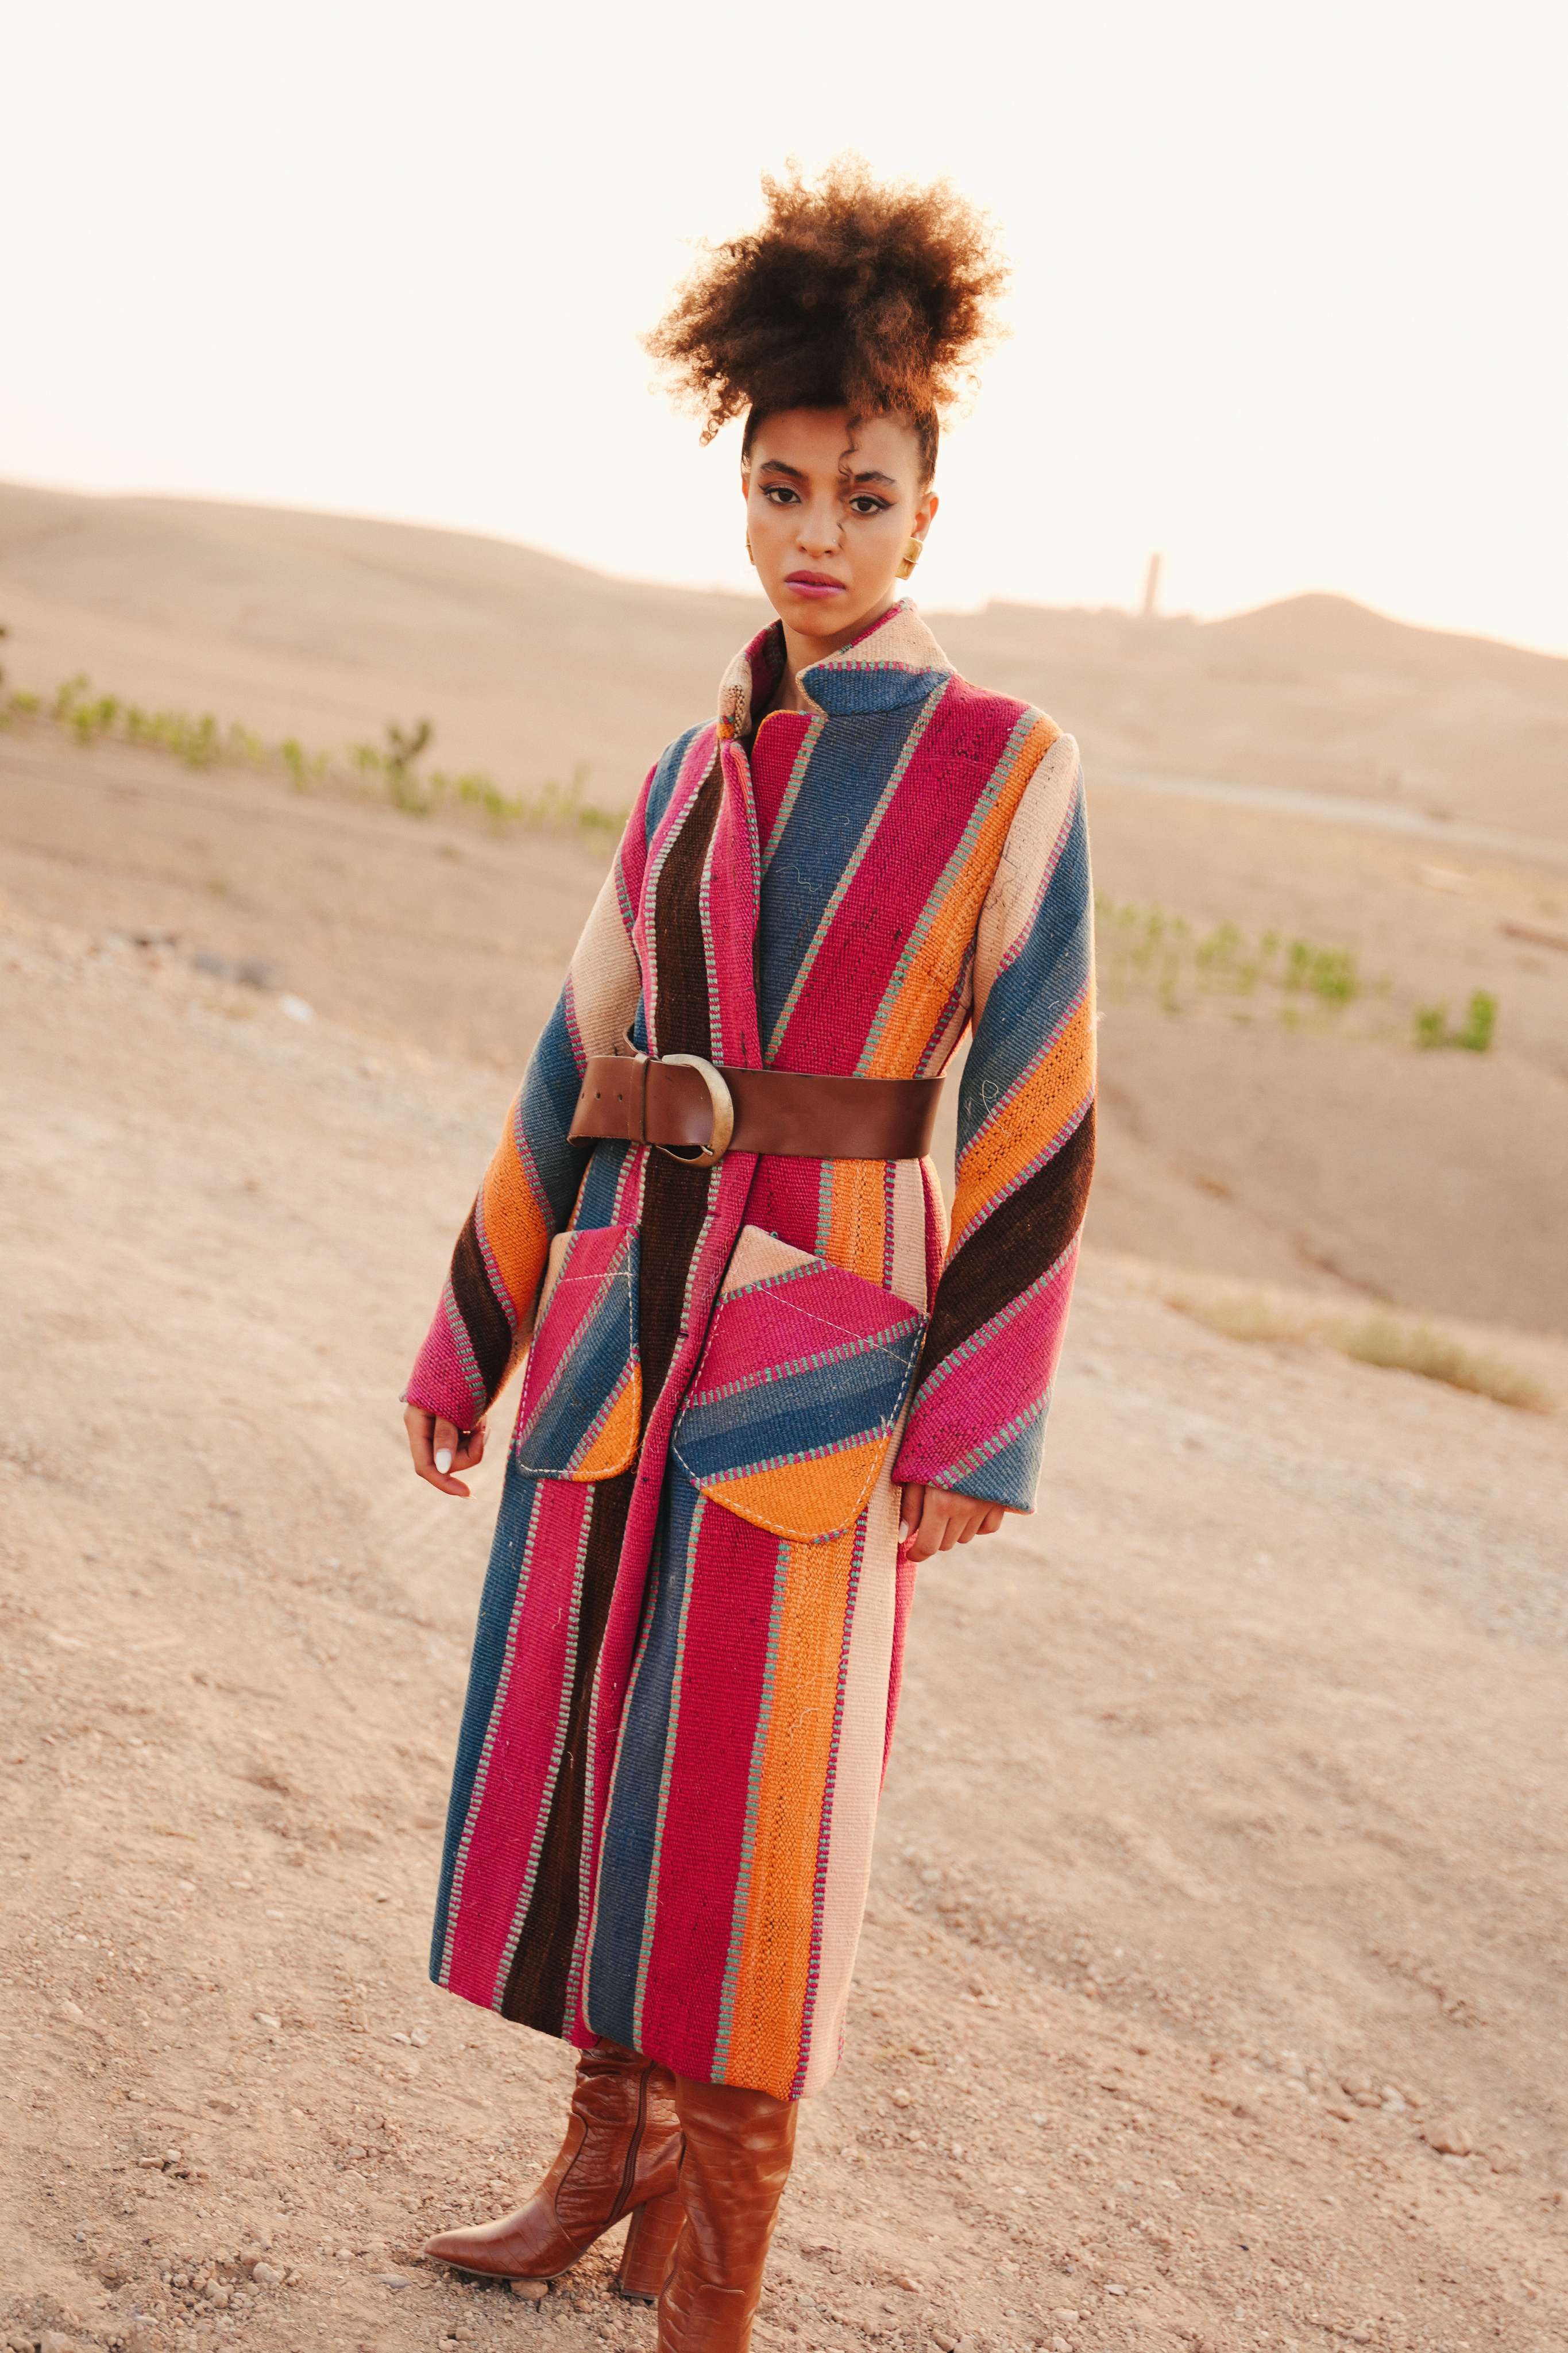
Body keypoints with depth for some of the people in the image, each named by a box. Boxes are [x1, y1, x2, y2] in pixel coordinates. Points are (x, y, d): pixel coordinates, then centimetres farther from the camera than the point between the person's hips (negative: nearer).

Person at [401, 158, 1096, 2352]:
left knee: (757, 1802, -1)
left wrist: (979, 1428, -12)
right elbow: (578, 1065, 15)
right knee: (587, 1742, 13)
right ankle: (606, 2159, 34)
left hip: (824, 1345, -5)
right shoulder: (693, 776, 11)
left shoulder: (1005, 766, -5)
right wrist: (473, 1331, 15)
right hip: (626, 1321, 6)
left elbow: (1038, 1112, -8)